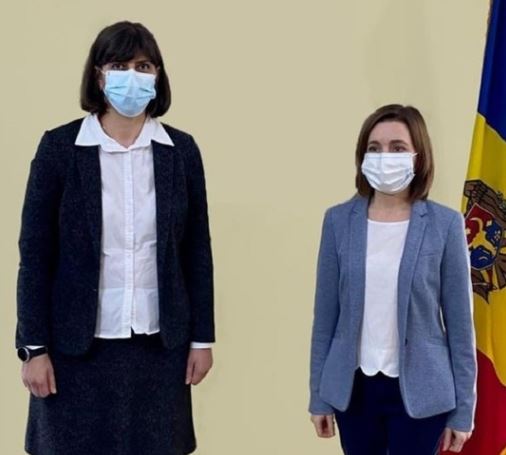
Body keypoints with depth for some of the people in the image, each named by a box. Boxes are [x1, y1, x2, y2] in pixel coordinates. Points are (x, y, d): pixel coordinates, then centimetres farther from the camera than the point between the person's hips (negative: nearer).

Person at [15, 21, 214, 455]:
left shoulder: (181, 150, 3)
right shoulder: (59, 147, -4)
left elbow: (197, 250, 6)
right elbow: (35, 252, -3)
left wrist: (202, 337, 5)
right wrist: (34, 346, -6)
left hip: (159, 345, 2)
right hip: (77, 346, -2)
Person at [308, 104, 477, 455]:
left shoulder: (445, 224, -7)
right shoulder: (339, 220, -1)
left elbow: (460, 321, -4)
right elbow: (326, 313, 3)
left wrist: (463, 407, -3)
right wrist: (319, 395, 4)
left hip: (420, 390, -2)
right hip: (354, 387, 2)